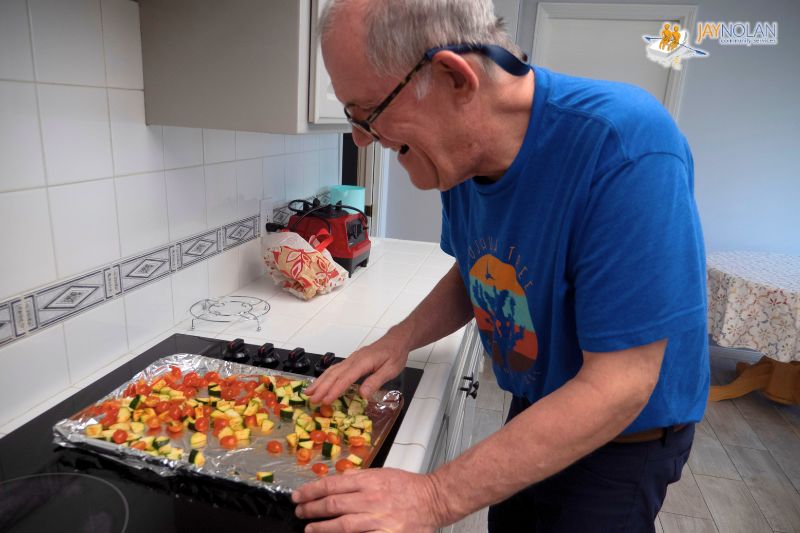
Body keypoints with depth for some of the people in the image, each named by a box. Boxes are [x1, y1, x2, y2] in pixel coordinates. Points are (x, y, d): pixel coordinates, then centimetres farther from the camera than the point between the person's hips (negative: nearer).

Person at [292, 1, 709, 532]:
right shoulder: (459, 151, -11)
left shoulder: (626, 148, -34)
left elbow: (618, 385, -33)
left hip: (624, 433, -6)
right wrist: (402, 336, -13)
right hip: (534, 409, 6)